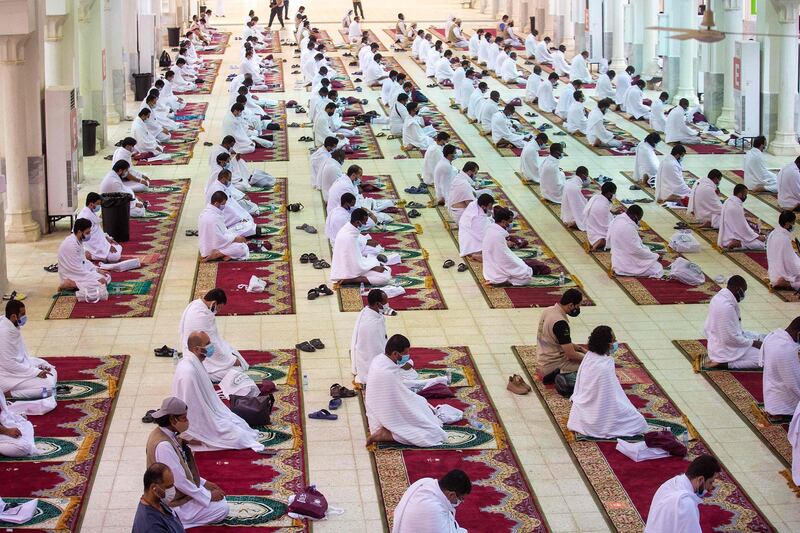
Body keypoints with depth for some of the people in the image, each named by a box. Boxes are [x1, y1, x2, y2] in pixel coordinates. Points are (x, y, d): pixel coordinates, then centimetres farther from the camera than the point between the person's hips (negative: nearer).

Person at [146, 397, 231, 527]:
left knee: (219, 496, 17)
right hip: (173, 503, -10)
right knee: (222, 508, -6)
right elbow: (179, 481, -26)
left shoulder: (164, 434, 0)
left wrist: (204, 483, 7)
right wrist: (208, 496, -15)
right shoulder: (163, 445, -30)